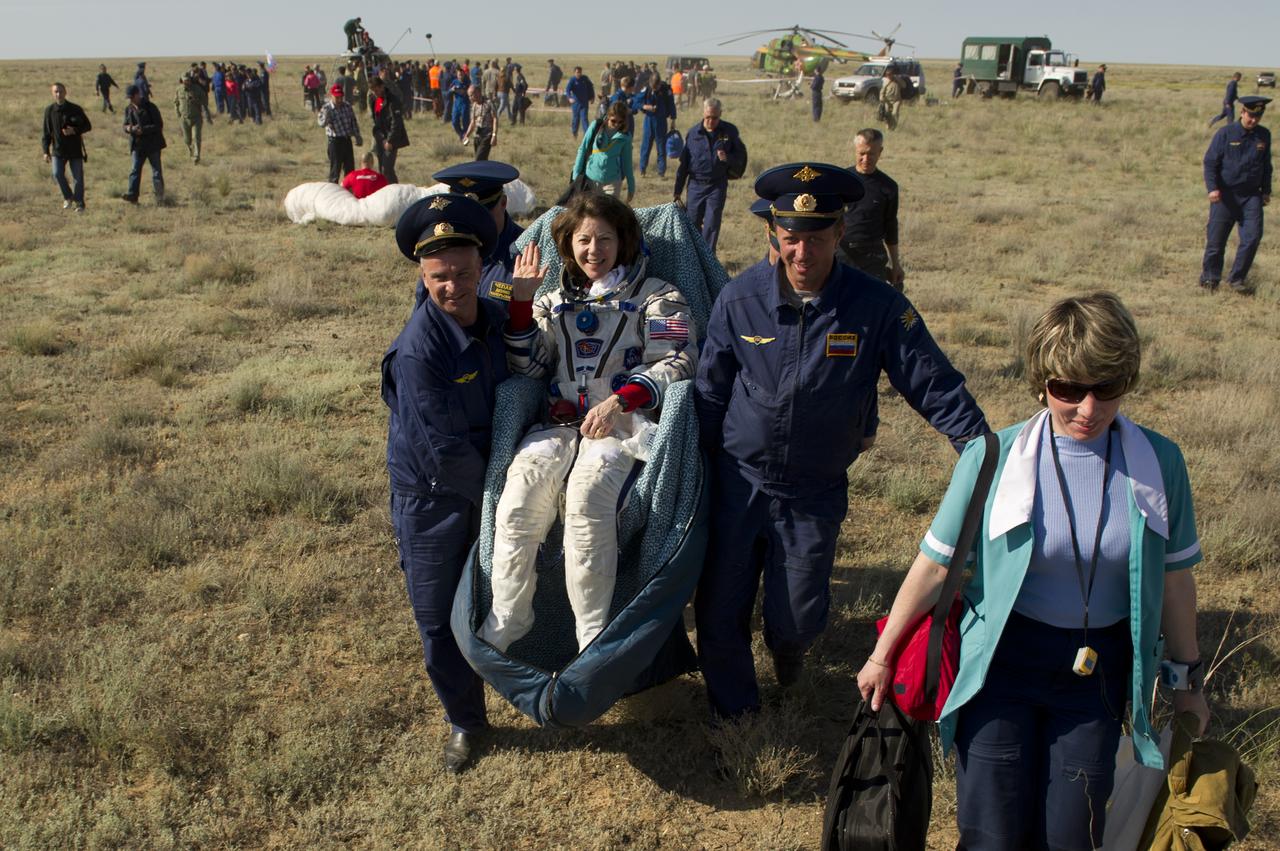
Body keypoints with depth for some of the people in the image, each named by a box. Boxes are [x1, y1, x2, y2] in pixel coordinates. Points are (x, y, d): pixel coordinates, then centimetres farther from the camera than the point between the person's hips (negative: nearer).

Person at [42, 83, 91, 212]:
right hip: (58, 149, 1)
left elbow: (88, 126, 2)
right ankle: (68, 197, 10)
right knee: (57, 174, -12)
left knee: (77, 177, 1)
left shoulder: (76, 109, -4)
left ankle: (79, 203, 14)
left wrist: (74, 130, -17)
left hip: (75, 149, -1)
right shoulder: (49, 110, 1)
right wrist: (46, 151, 0)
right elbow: (46, 132, 5)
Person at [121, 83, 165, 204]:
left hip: (152, 144, -5)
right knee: (135, 170, -1)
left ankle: (160, 197, 7)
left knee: (156, 171, 1)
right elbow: (126, 125, 16)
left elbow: (159, 125, -11)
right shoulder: (128, 109, 10)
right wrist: (128, 128, -10)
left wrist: (143, 130, -21)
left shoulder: (150, 107, -7)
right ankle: (132, 195, -3)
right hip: (137, 145, 5)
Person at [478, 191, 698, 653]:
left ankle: (593, 638, -26)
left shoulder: (657, 296, 11)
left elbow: (677, 363, -1)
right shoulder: (554, 301, 24)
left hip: (626, 424, -3)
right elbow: (529, 368, 14)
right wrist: (521, 303, 2)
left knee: (587, 491, -35)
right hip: (561, 422, 4)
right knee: (524, 481, -29)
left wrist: (621, 400, -14)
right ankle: (504, 623, -17)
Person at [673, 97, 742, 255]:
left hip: (717, 186, -1)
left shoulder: (729, 131, -3)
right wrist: (678, 190, 6)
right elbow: (683, 163, 4)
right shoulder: (693, 133, -1)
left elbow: (741, 153, 8)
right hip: (696, 184, 2)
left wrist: (728, 158, -15)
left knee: (711, 225, -5)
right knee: (693, 223, 8)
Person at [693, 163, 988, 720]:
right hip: (738, 482, 1)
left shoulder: (878, 307, -13)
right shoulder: (740, 299, -8)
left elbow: (936, 386, -8)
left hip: (816, 493, -1)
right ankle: (731, 705, 37)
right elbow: (710, 392, 4)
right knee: (720, 611, 8)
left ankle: (788, 644, 47)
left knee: (797, 620, 7)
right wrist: (704, 469, 5)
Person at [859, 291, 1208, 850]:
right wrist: (882, 656, 1)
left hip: (1098, 673, 2)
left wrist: (1189, 678, 14)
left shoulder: (1159, 463, -7)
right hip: (1002, 661, -1)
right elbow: (934, 566, -6)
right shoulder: (993, 458, -13)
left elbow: (1174, 577, 5)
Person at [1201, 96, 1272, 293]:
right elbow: (1210, 162, -6)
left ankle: (1236, 279, 4)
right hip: (1225, 195, -3)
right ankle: (1210, 277, 18)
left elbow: (1266, 166, 19)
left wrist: (1266, 191, 20)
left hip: (1251, 195, 3)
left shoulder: (1264, 136, 8)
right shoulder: (1225, 134, -5)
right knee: (1216, 239, 0)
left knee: (1253, 236, -8)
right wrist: (1212, 188, -17)